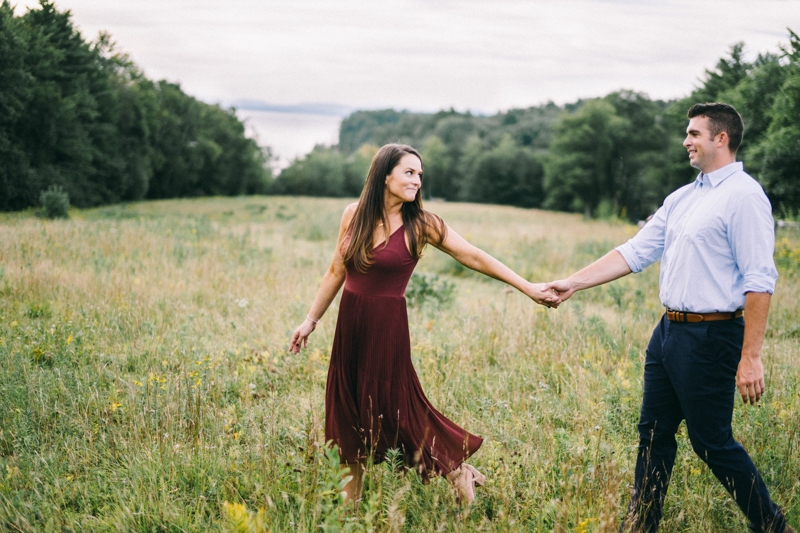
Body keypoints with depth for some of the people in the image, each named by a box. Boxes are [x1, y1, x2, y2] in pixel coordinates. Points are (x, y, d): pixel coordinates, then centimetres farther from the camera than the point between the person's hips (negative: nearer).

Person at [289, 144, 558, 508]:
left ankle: (455, 468, 17)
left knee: (393, 406, -2)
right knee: (347, 405, 10)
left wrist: (528, 288, -13)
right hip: (349, 321, 4)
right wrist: (311, 320, 12)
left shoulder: (420, 224, -8)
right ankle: (353, 488, 25)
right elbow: (336, 273, 9)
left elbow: (473, 257, -9)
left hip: (387, 324, -4)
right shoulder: (354, 215, 1)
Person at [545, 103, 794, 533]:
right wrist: (573, 283, 10)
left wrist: (751, 356, -22)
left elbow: (759, 281, -18)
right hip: (669, 331, 9)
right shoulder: (681, 198, 14)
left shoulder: (744, 196, -13)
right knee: (654, 432, 14)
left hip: (711, 336, -8)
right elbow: (636, 252, 15)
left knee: (712, 443, 0)